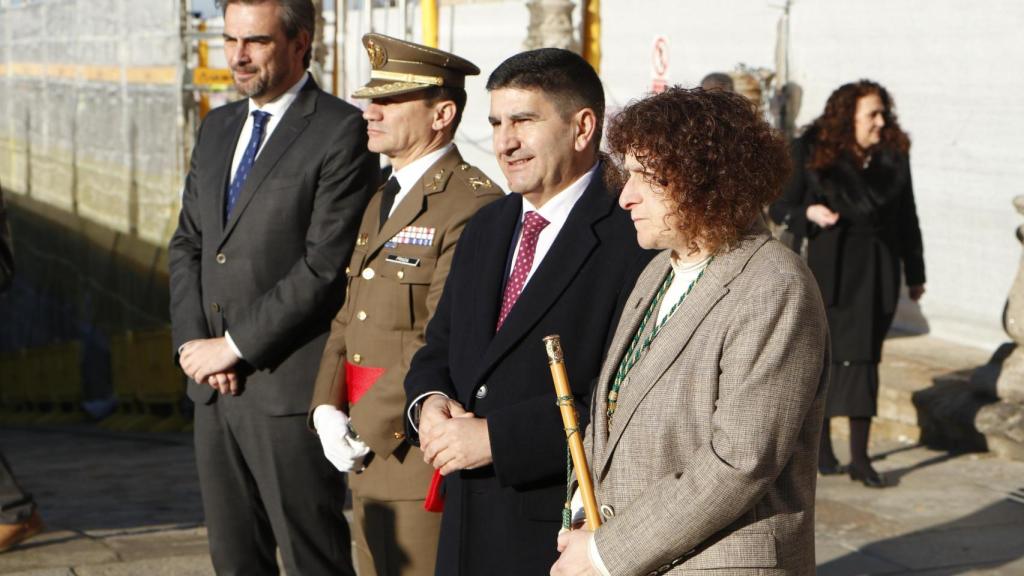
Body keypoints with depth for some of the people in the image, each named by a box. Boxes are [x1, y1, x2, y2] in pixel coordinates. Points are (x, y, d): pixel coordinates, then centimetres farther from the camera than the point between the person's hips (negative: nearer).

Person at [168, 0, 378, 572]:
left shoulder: (344, 131, -10)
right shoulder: (217, 128, 15)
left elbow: (324, 265, -16)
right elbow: (188, 245, 16)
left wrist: (234, 346, -13)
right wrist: (192, 341, 0)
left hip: (290, 386, -7)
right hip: (214, 388, 7)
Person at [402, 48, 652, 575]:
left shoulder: (633, 240, -14)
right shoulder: (485, 229, 13)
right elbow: (439, 349, 18)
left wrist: (499, 434, -21)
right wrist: (430, 403, -4)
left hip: (565, 530, -7)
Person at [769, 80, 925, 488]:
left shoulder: (893, 156, 4)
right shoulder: (810, 153, -4)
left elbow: (907, 218, 11)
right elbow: (780, 207, -1)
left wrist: (915, 274, 15)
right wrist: (809, 213, -23)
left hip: (879, 271, 2)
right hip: (830, 268, -2)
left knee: (864, 358, 1)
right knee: (824, 354, 4)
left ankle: (860, 457, 4)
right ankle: (820, 448, 16)